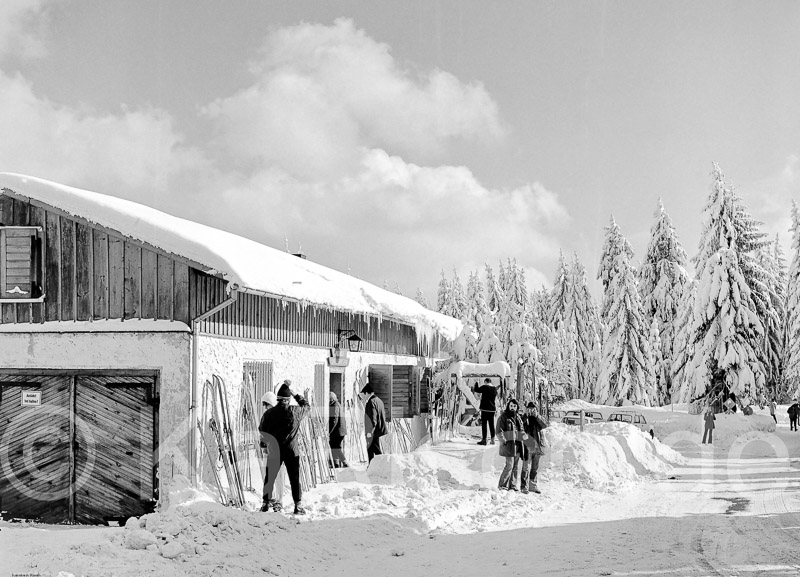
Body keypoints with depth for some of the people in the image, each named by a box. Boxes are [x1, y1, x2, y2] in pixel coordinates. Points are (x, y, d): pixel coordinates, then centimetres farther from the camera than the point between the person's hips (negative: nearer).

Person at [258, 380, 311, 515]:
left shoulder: (269, 413, -4)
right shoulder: (295, 412, -9)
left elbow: (261, 430, 5)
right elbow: (307, 407, 11)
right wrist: (296, 395, 14)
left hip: (274, 451, 1)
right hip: (292, 450, -1)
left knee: (270, 477, 14)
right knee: (295, 478, 4)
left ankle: (267, 502, 17)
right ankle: (298, 505, 3)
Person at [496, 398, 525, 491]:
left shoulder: (518, 417, 18)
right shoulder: (503, 416, -2)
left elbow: (521, 430, 25)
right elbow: (499, 430, -7)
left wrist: (525, 437, 8)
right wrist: (503, 440, -17)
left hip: (517, 444, 7)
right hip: (508, 444, -7)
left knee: (515, 466, 8)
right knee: (509, 465, -13)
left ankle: (512, 485, 15)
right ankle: (502, 485, -6)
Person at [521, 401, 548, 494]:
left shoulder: (538, 418, 11)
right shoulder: (525, 418, 1)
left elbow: (545, 425, -7)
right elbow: (520, 425, -17)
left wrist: (537, 416, -16)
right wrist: (526, 414, -25)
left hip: (537, 446, 5)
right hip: (528, 446, -4)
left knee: (535, 468, 13)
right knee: (526, 467, -9)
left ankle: (533, 485, 23)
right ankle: (524, 486, -6)